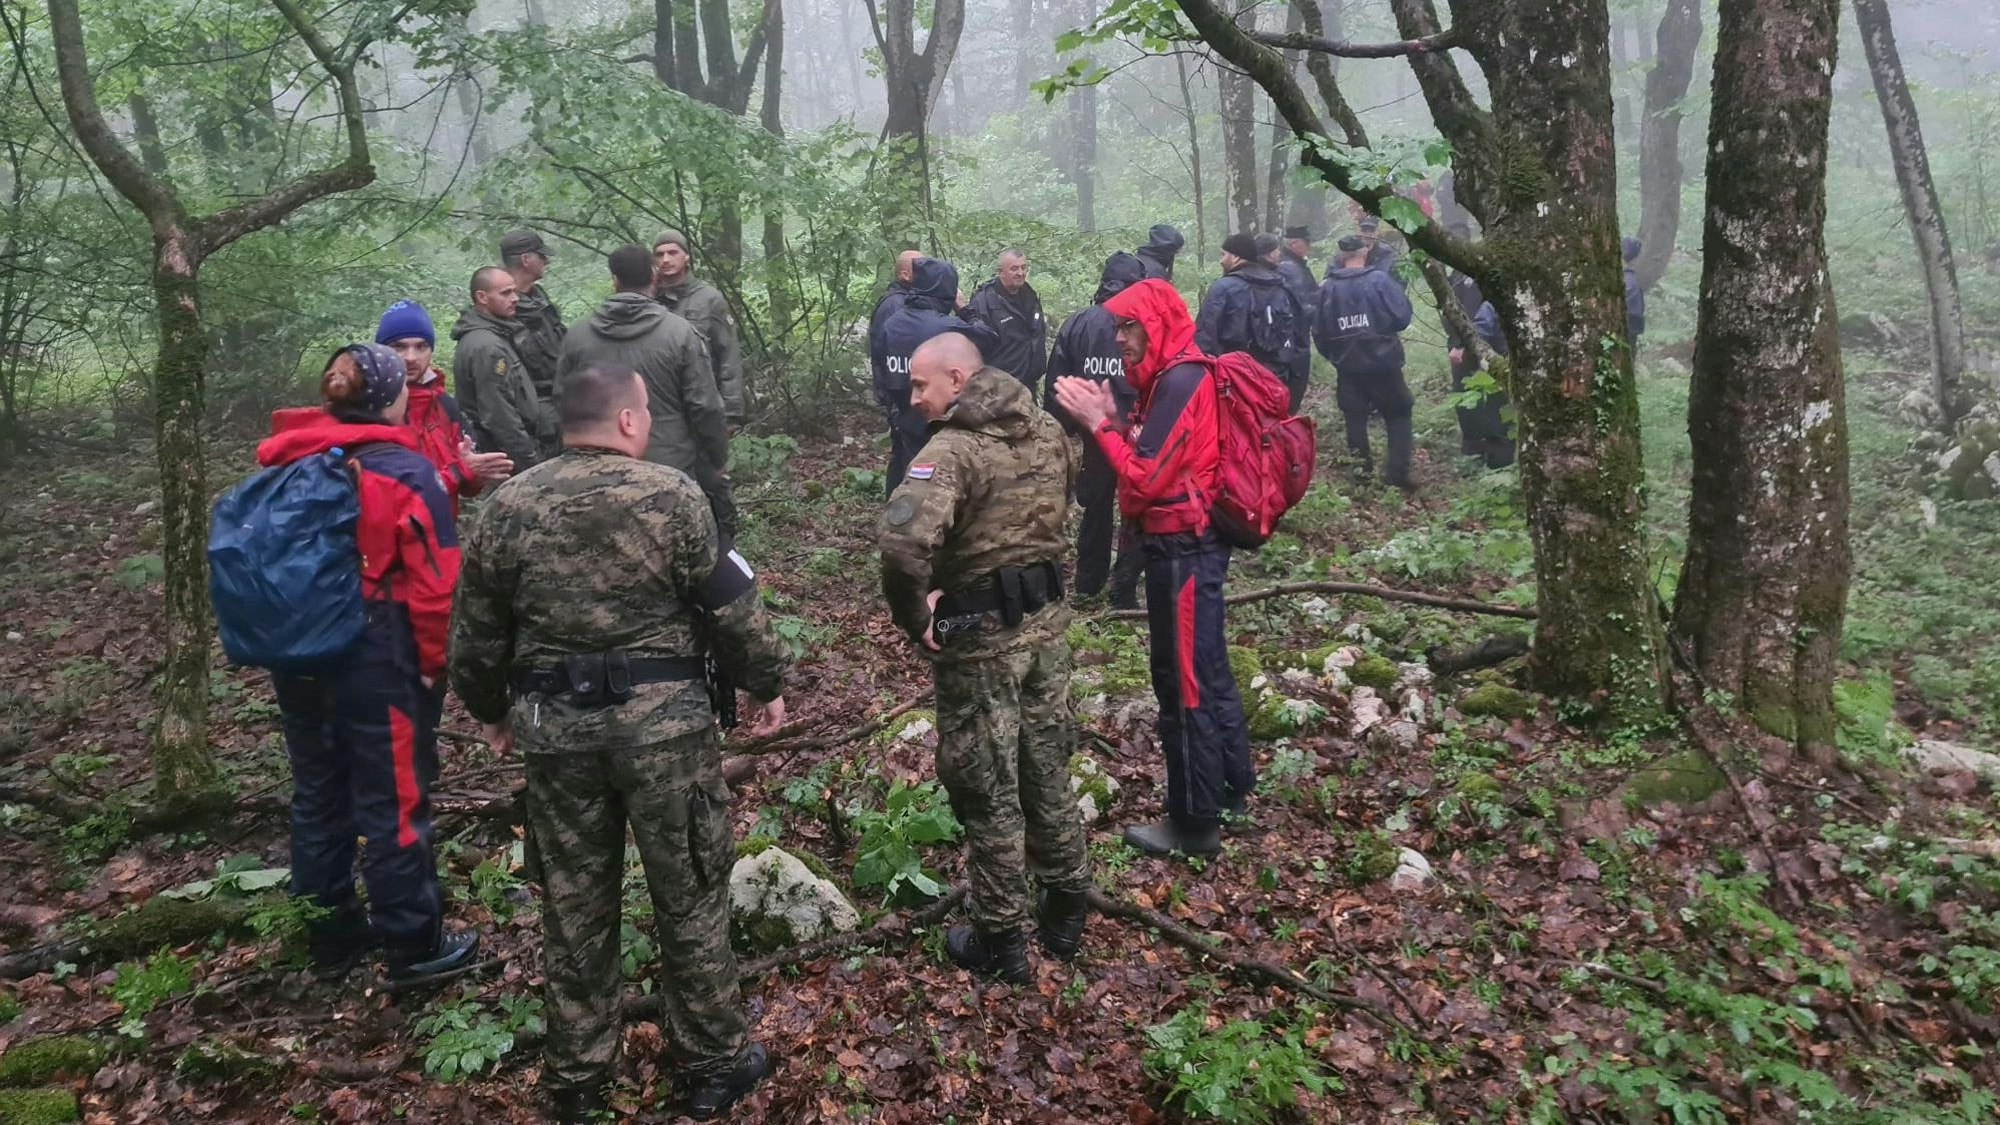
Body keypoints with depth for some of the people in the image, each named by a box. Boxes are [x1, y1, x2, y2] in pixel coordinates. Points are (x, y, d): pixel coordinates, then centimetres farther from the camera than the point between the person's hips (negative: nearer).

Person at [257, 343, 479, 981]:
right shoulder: (403, 472, -13)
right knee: (394, 801, 4)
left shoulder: (285, 467, 5)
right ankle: (413, 944, 16)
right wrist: (434, 660, -3)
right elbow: (433, 579, -16)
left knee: (318, 796, 17)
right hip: (378, 659, -6)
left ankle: (331, 938, 31)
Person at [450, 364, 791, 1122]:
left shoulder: (504, 508, 1)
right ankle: (714, 1063, 24)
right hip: (664, 721, -3)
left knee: (574, 901, 16)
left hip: (554, 726, 3)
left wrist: (490, 710, 23)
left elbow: (476, 634, 8)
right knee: (689, 893, 11)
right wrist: (766, 683, 8)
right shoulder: (670, 495, -10)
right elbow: (731, 606, -7)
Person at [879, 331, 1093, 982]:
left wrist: (914, 617, -21)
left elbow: (905, 544, -36)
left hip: (980, 636, -7)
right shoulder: (1048, 432, 4)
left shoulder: (952, 450, -21)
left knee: (987, 791, 7)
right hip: (1047, 620, 7)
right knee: (1048, 774, 19)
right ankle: (1066, 916, 34)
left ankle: (1000, 942, 21)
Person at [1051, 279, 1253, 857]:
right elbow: (1152, 461, 12)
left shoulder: (1180, 382, -19)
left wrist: (1097, 423, -15)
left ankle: (1194, 822, 9)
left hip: (1183, 549, -11)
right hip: (1191, 543, 11)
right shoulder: (1174, 377, 12)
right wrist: (1113, 419, -1)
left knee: (1182, 681, -2)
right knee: (1206, 671, 19)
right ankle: (1232, 790, 33)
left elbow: (1145, 479, -22)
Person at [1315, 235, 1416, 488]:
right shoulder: (1379, 280, -11)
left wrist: (1333, 355, 18)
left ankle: (1361, 474, 13)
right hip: (1382, 363, -2)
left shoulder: (1327, 287, -2)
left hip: (1348, 367, 2)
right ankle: (1397, 473, 0)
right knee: (1398, 416, 10)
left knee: (1355, 420, 12)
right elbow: (1402, 317, -12)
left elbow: (1319, 331, 2)